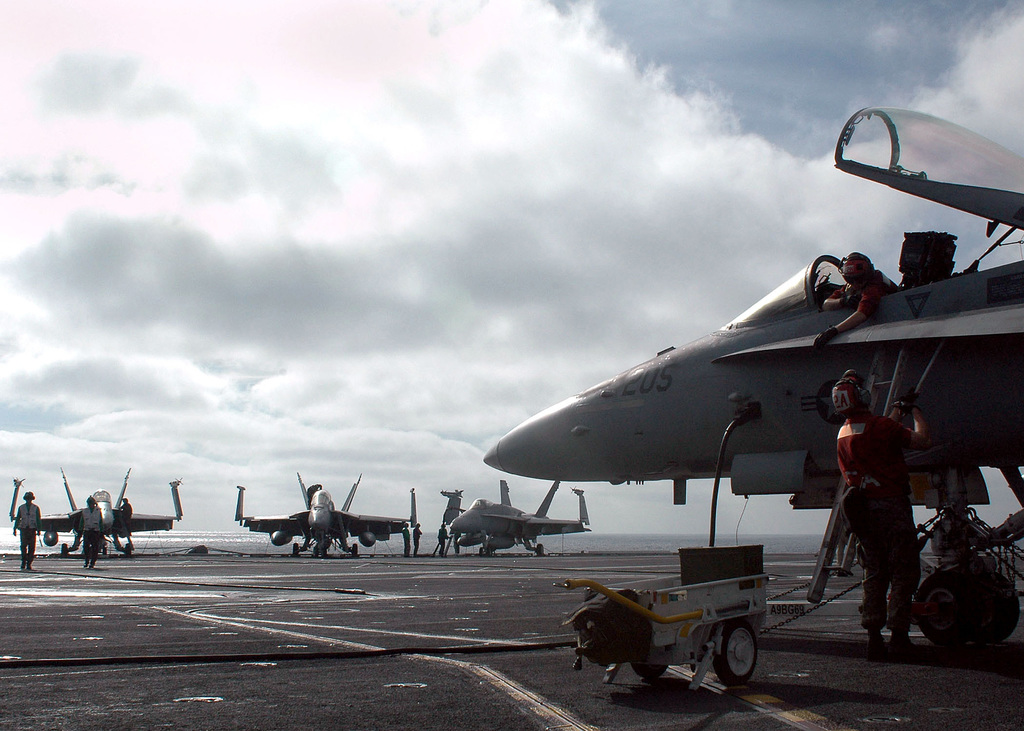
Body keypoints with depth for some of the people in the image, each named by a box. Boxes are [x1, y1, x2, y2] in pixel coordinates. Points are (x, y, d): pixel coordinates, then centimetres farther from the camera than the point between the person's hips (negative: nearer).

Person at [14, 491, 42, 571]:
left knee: (32, 547, -2)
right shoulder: (21, 507, 10)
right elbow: (17, 519, 13)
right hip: (23, 528, 1)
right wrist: (15, 528, 5)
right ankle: (23, 562, 0)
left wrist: (39, 529, -1)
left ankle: (29, 564, 3)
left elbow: (38, 519, 7)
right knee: (23, 545, -9)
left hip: (32, 529, -1)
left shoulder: (36, 508, 6)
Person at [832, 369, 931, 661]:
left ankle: (874, 637, 8)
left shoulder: (843, 434, 11)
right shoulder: (878, 425, -13)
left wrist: (897, 411, 36)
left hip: (862, 508, 7)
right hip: (891, 505, -7)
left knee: (875, 573, 12)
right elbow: (923, 440, -12)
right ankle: (898, 636, -1)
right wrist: (915, 412, 5)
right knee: (904, 572, 1)